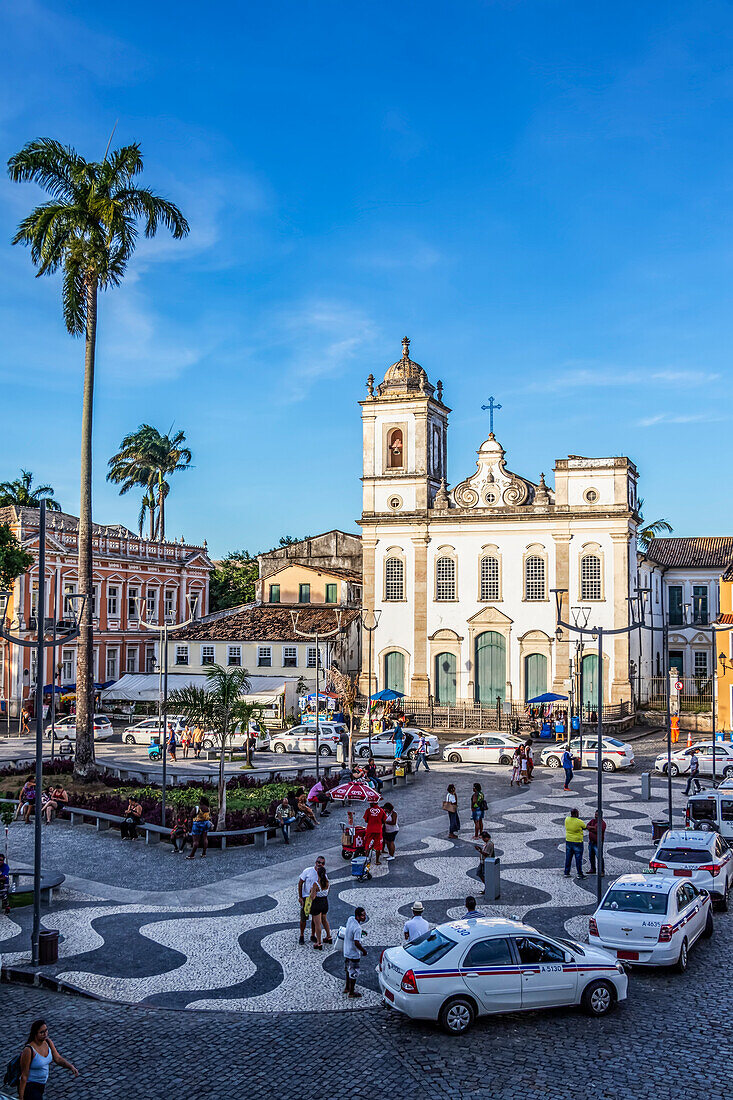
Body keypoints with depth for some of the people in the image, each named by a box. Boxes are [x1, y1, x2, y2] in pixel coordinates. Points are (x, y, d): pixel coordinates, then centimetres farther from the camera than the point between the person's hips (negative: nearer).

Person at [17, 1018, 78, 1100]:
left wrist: (71, 1066, -23)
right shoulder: (28, 1050, -28)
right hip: (29, 1087, -8)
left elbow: (58, 1059, -6)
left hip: (41, 1085, 8)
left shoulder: (48, 1042, -6)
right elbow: (24, 1076, -22)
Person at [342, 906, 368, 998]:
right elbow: (357, 943, -31)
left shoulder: (350, 919, -6)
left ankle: (347, 988, 41)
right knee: (354, 973, 9)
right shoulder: (357, 928, -30)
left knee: (348, 970, 26)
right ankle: (351, 992, 23)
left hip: (346, 951, 8)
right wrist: (364, 950, -19)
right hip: (354, 954, -8)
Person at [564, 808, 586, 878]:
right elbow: (585, 827, -2)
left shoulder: (567, 819, -4)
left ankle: (566, 873, 18)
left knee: (568, 858, 13)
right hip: (577, 842, -5)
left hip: (568, 841, 5)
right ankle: (580, 874, 10)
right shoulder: (579, 822, -18)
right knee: (578, 858, 5)